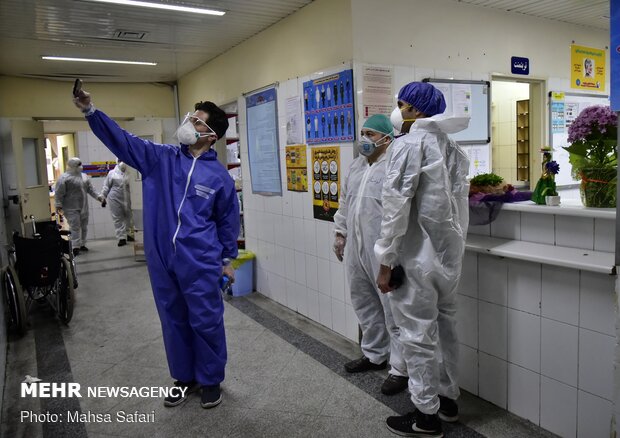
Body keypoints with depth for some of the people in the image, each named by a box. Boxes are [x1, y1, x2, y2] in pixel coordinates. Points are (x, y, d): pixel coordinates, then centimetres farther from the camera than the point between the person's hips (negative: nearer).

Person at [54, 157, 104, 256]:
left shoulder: (84, 176, 12)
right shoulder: (64, 178, -9)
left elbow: (90, 189, 15)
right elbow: (59, 194, -10)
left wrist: (98, 197, 3)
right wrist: (59, 206, -15)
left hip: (84, 207, 7)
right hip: (71, 209, -7)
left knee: (84, 226, 11)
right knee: (75, 227, -9)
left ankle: (82, 244, 22)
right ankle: (75, 247, -7)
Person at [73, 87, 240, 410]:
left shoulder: (219, 176, -4)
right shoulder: (161, 158, 3)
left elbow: (228, 220, 3)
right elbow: (122, 140, 1)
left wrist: (227, 259, 6)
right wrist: (90, 111, -11)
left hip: (201, 263, -3)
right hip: (161, 260, 4)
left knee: (206, 322, 6)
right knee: (173, 322, 16)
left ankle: (210, 380, 27)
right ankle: (184, 378, 35)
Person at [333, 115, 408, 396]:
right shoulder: (356, 166, 16)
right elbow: (345, 201, 22)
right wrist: (340, 233, 19)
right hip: (356, 247, 9)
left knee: (393, 308, 0)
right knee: (364, 303, 17)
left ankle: (401, 368, 12)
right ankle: (374, 355, 34)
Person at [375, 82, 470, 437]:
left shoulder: (408, 144, -13)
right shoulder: (452, 147, 10)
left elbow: (396, 207, -18)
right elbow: (460, 201, 11)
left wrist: (386, 262, -14)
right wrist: (454, 246, 18)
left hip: (417, 257, -8)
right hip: (449, 253, 8)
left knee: (419, 335, 3)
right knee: (445, 327, 18)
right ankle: (448, 399, 34)